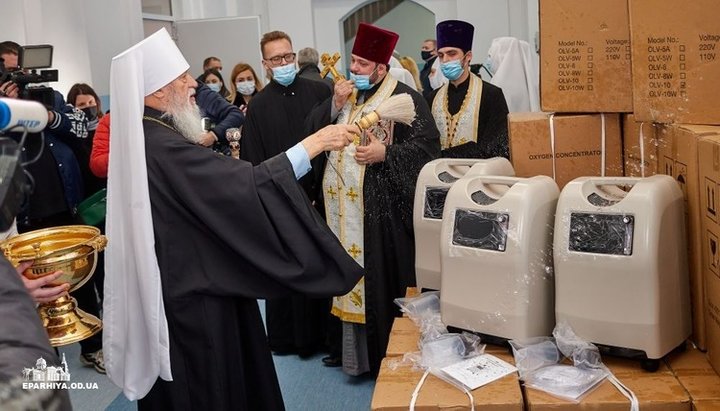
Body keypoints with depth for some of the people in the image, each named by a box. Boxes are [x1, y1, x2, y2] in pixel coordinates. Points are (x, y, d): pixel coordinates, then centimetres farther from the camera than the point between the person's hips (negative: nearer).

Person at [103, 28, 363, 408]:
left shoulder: (145, 136, 8)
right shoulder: (161, 146, -25)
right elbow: (246, 185, -29)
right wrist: (315, 143, -23)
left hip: (181, 284, 10)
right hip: (190, 297, -10)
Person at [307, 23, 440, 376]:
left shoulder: (403, 98, -6)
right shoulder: (343, 94, 13)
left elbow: (428, 145, -12)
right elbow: (311, 134, 7)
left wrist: (386, 153, -22)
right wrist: (335, 105, -7)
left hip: (383, 208, -6)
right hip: (345, 208, 6)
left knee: (385, 279, 1)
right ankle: (357, 350, 25)